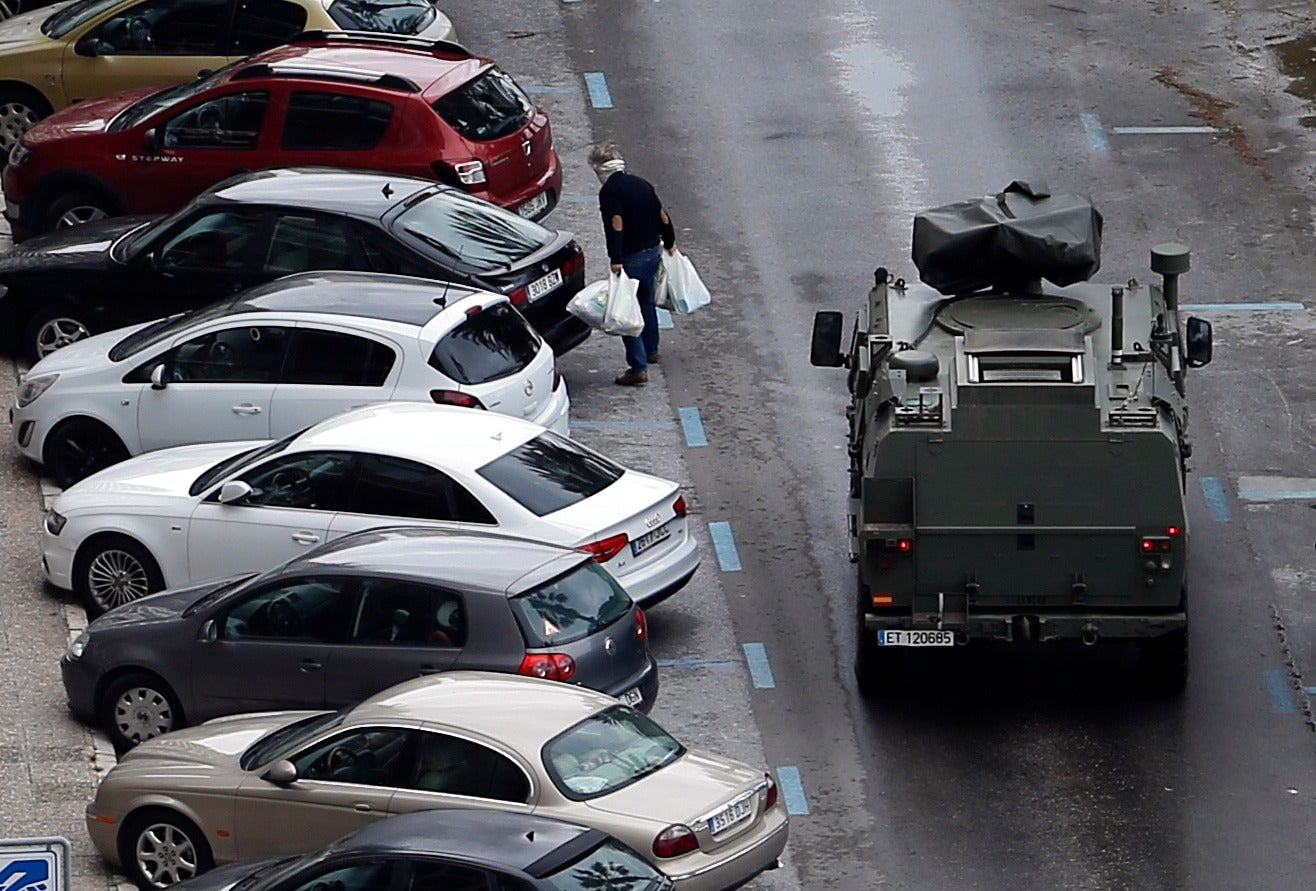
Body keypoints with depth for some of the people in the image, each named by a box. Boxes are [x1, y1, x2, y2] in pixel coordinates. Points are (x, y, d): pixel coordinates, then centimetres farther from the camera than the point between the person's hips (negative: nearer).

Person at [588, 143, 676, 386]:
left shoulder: (610, 191, -16)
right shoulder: (641, 184, 8)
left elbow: (616, 225, -26)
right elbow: (662, 216, 16)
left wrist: (616, 260, -28)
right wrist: (669, 243, 30)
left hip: (631, 257, -8)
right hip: (653, 252, 8)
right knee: (646, 302, 27)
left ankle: (638, 368, -9)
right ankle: (650, 350, 45)